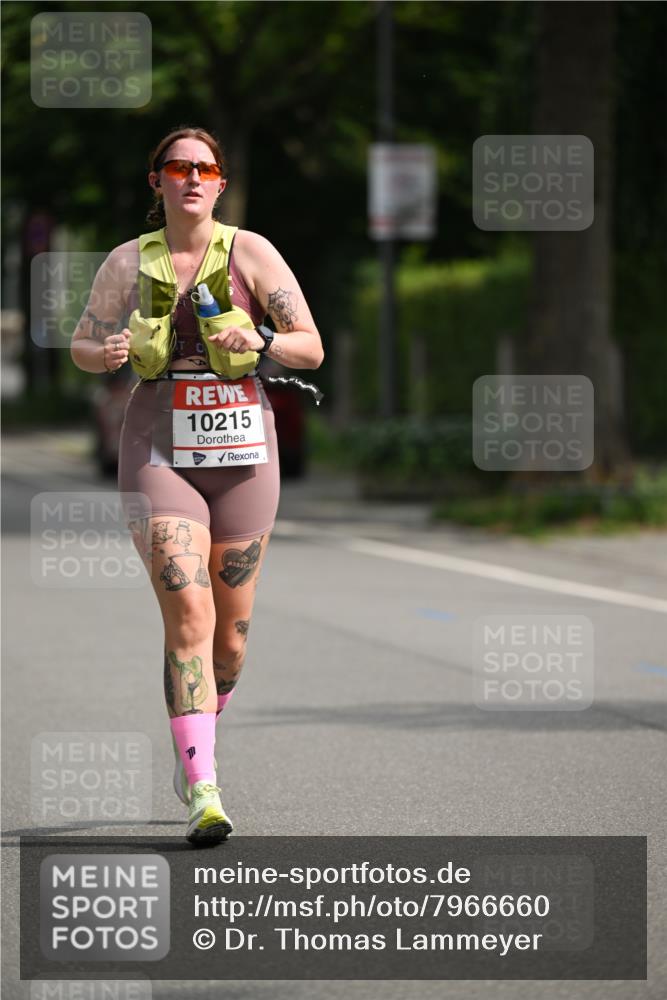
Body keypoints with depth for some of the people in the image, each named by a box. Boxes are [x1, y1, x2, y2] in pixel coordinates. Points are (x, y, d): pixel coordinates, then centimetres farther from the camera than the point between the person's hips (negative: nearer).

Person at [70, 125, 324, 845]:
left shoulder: (249, 253, 2)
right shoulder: (128, 262, 6)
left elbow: (311, 349, 0)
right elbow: (81, 346, 15)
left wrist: (260, 340, -20)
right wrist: (105, 355, -8)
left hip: (241, 453, 1)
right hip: (160, 453, -1)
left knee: (230, 631, 9)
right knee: (189, 616, -17)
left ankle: (194, 745, 38)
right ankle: (202, 794, -20)